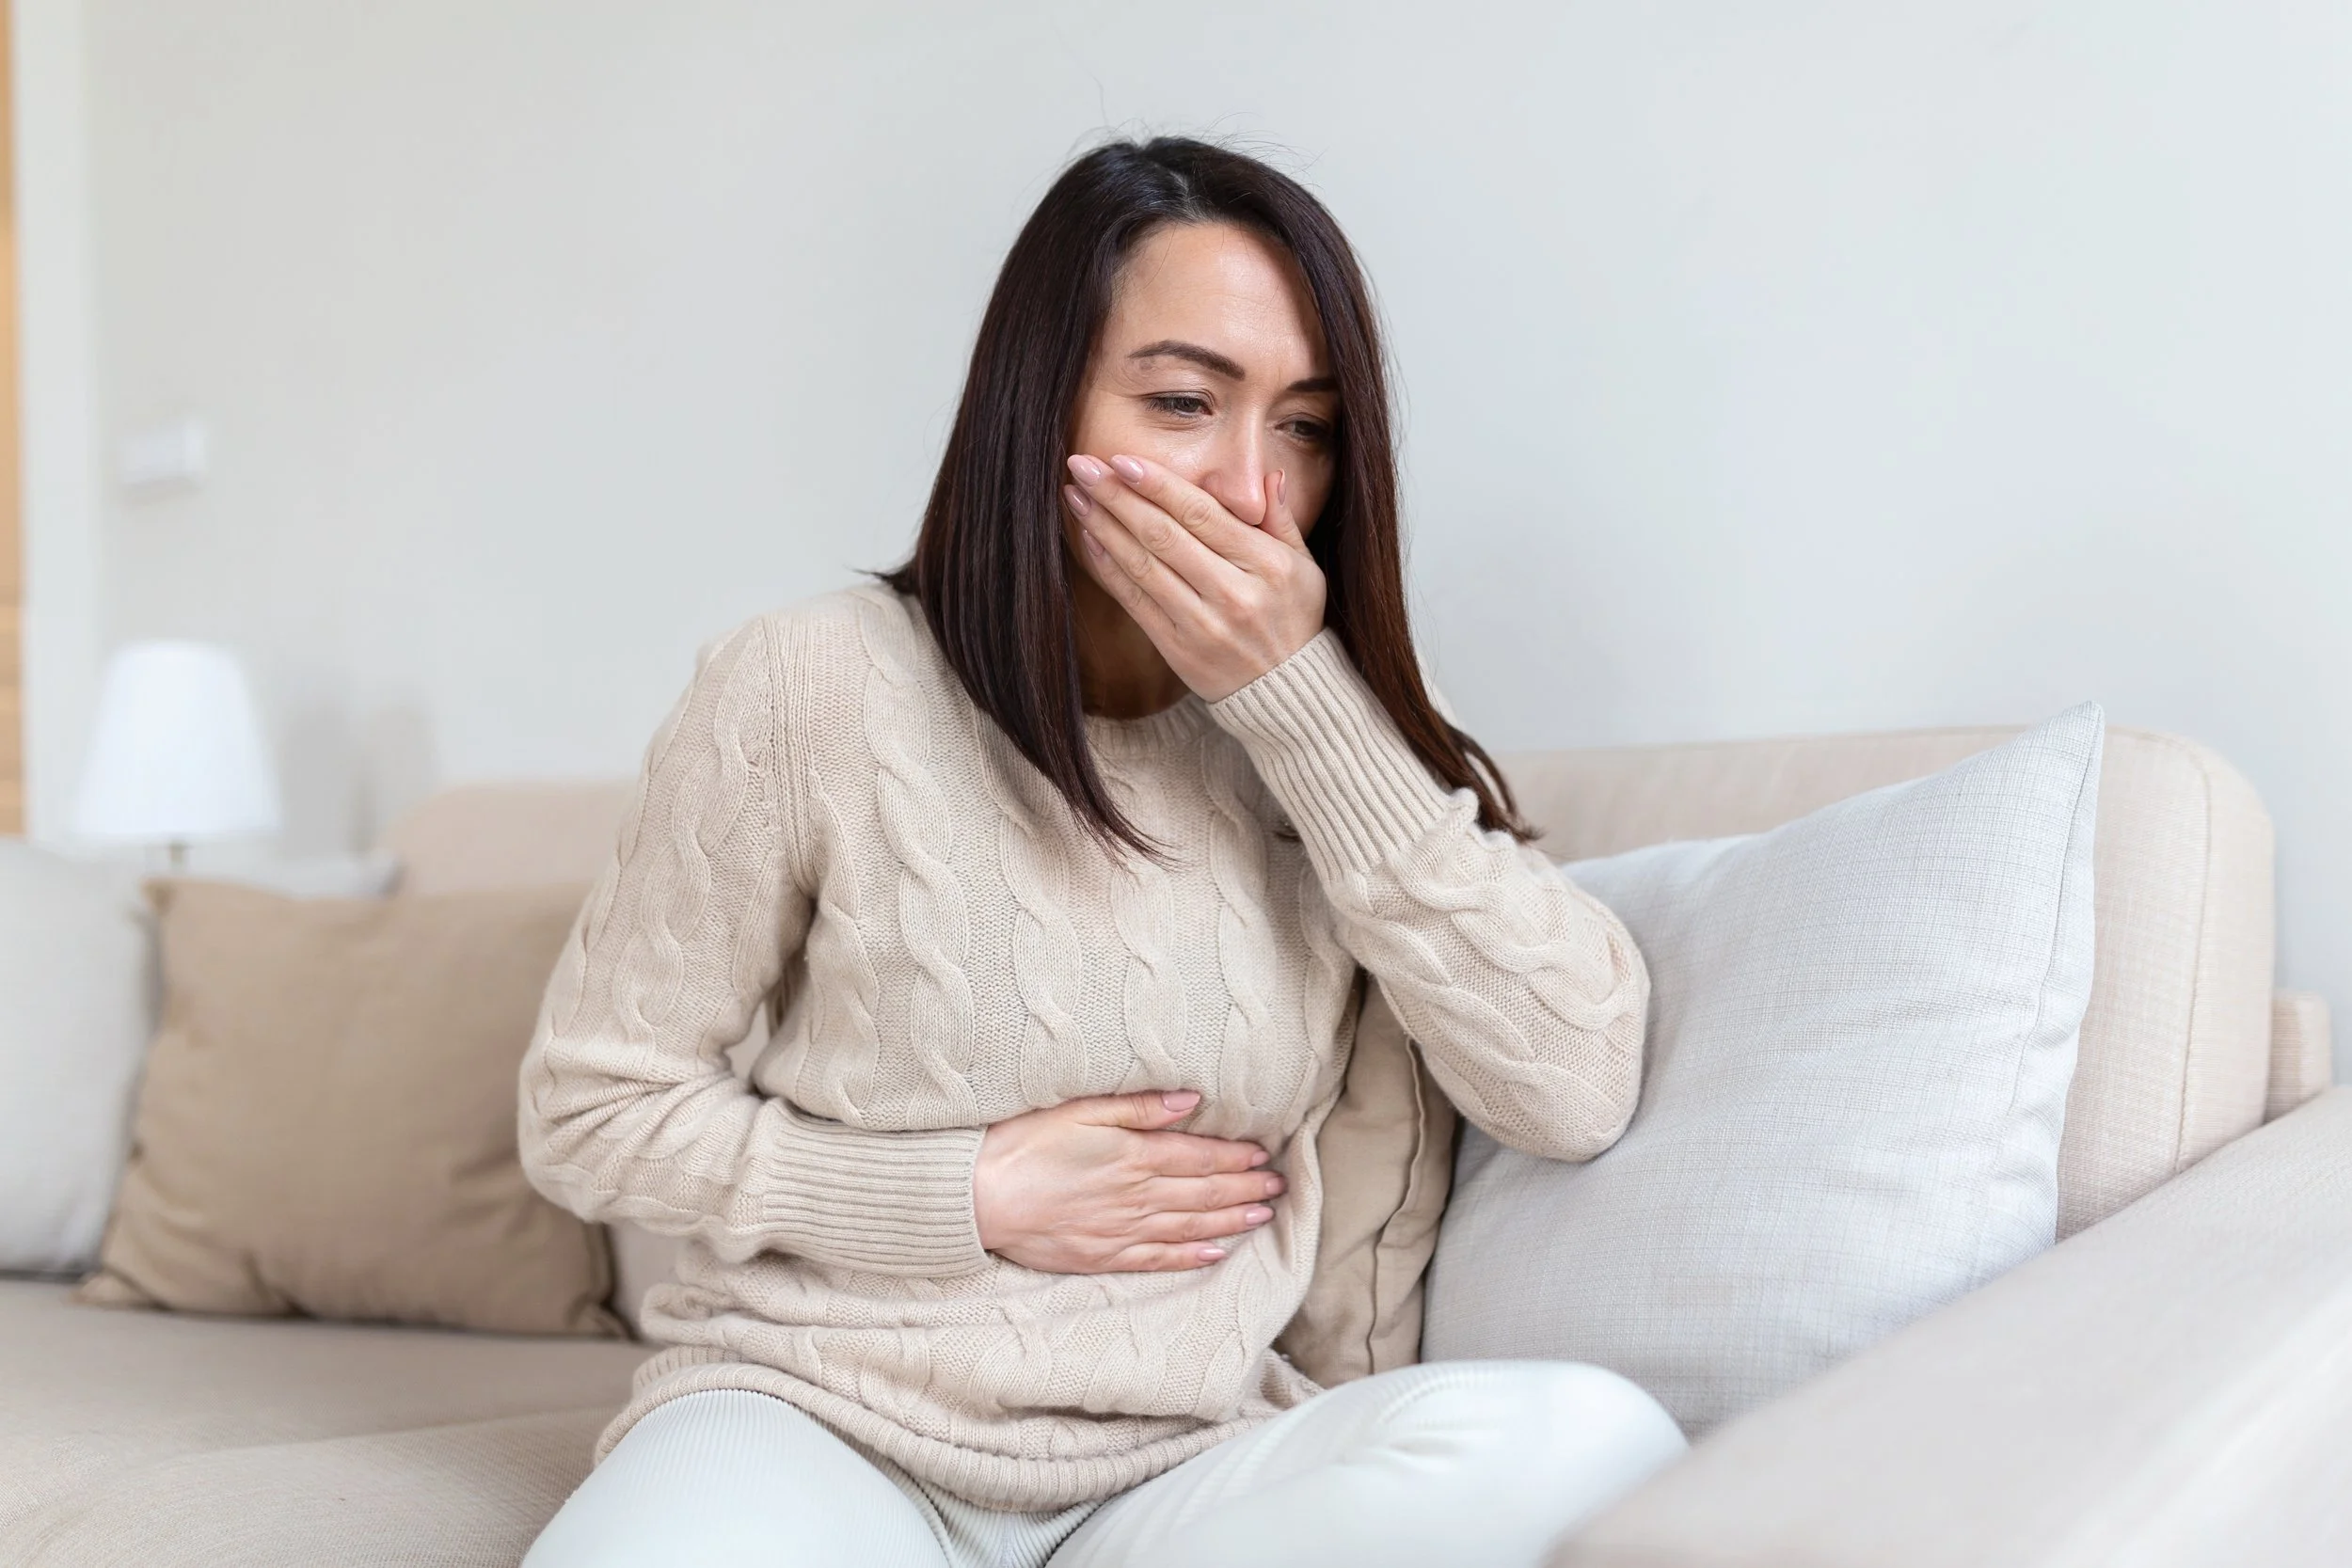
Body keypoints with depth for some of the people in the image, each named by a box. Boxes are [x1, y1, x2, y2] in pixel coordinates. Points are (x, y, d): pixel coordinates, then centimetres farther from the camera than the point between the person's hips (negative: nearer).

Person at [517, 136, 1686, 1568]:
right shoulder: (818, 689, -6)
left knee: (1594, 1437, -26)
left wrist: (1300, 698, -15)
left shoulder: (1335, 739, 3)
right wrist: (975, 1196, -10)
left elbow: (1577, 1089, -11)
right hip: (817, 1418, -3)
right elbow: (593, 1110, 0)